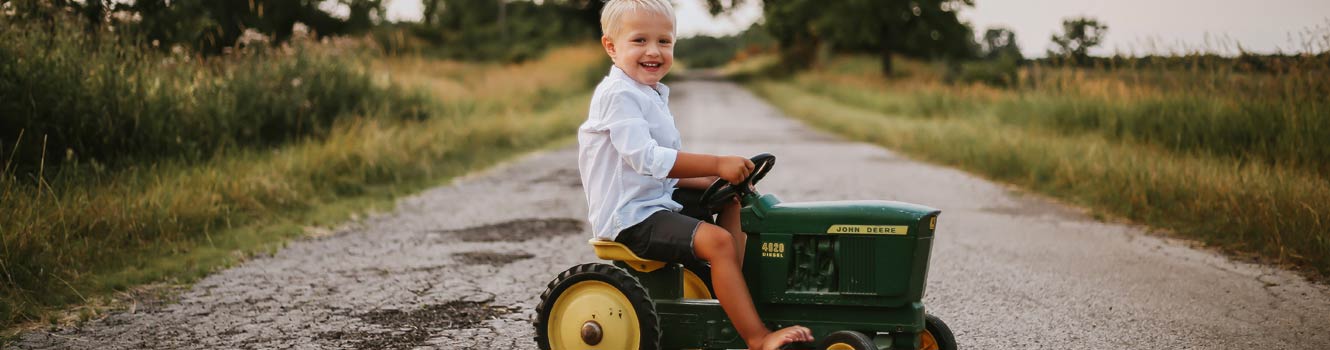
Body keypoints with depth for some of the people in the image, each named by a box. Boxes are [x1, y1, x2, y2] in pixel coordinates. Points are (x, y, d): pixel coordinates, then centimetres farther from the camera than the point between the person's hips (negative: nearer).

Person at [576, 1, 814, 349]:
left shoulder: (652, 95, 17)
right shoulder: (619, 95, -16)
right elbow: (645, 158, -27)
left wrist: (715, 181, 5)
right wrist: (717, 164, -27)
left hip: (657, 202, 11)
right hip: (630, 216, -11)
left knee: (732, 203, 19)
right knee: (717, 241, -26)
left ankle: (735, 296, 11)